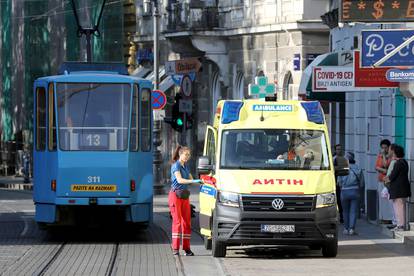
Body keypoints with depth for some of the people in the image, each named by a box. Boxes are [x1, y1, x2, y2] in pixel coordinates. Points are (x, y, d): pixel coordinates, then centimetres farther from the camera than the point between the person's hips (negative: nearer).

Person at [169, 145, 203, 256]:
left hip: (184, 196, 8)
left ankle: (187, 248, 6)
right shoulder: (176, 166, -9)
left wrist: (200, 182, 0)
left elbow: (191, 179, 17)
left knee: (187, 222, 4)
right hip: (175, 195, -8)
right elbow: (179, 180, -23)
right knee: (177, 221, -9)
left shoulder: (185, 166, 15)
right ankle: (175, 248, -8)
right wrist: (194, 181, -31)